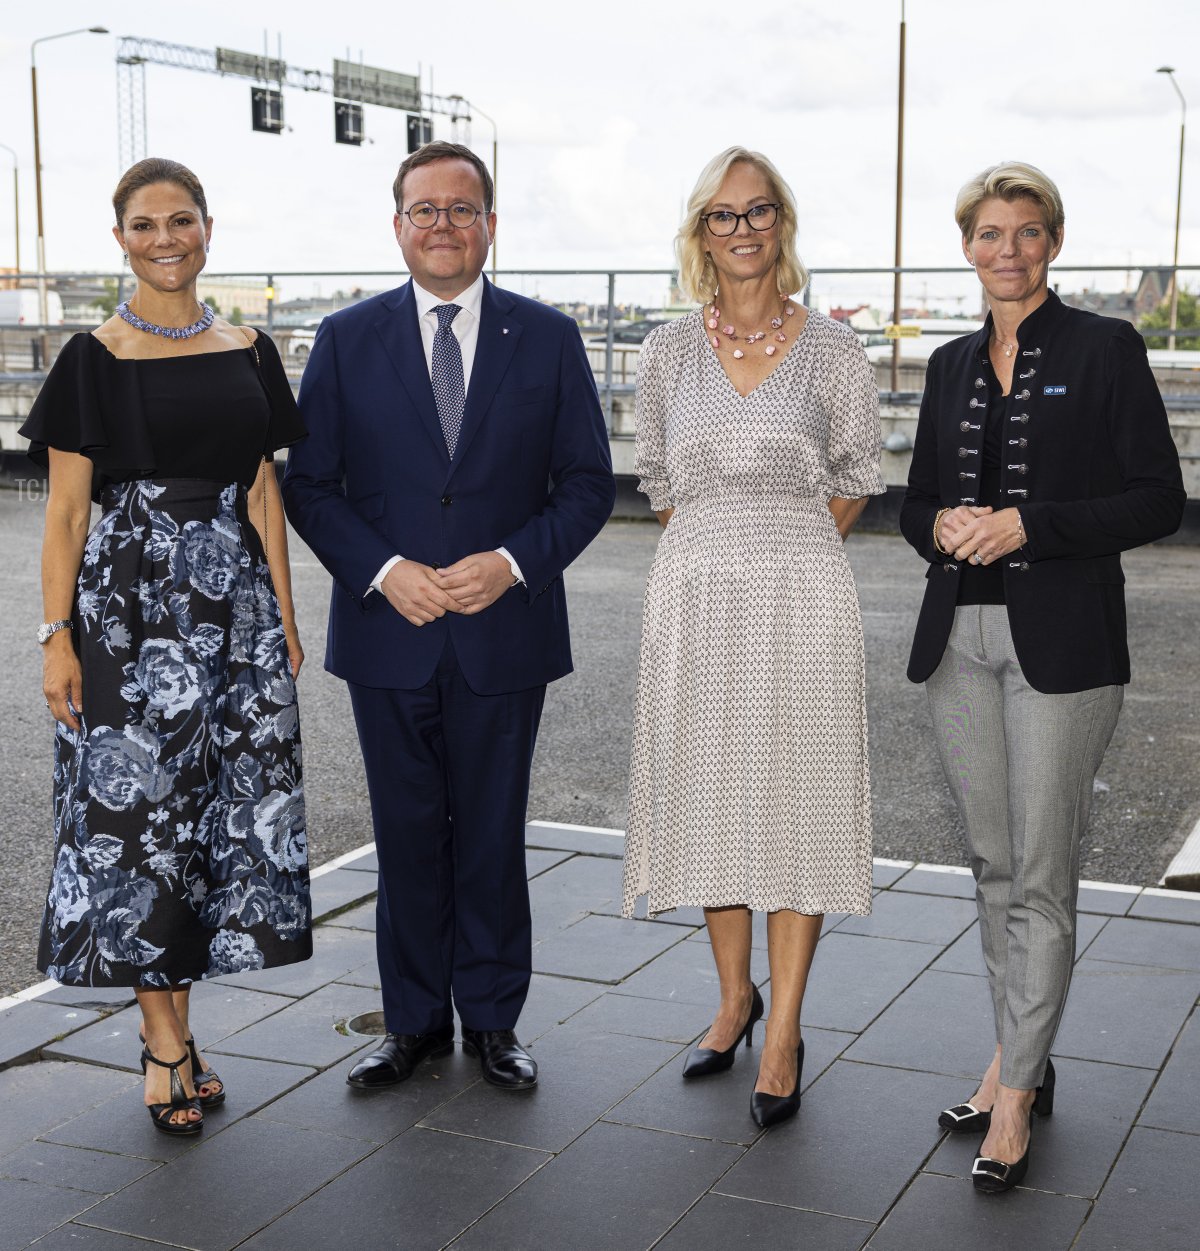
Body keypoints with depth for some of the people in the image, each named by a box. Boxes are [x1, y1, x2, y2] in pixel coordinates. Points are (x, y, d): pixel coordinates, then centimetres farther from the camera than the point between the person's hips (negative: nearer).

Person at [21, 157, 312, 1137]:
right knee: (139, 804, -1)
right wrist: (58, 636, -8)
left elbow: (264, 492, 11)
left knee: (219, 801, 5)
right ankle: (166, 1041, 12)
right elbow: (66, 511, -3)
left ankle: (174, 1028, 19)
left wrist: (284, 613, 7)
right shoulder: (95, 361, -1)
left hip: (236, 602, 4)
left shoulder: (248, 353, 9)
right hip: (131, 603, -3)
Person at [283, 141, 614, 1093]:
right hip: (389, 634, 1)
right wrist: (382, 571, -13)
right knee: (408, 835, 10)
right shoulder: (346, 340, 4)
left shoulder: (548, 339, 3)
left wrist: (514, 562, -13)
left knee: (494, 836, 9)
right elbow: (310, 485, 2)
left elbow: (588, 484, 2)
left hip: (505, 634, 0)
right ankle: (415, 1021, 25)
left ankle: (492, 1019, 25)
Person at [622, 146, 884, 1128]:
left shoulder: (834, 350, 1)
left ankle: (785, 1033, 9)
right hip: (694, 600, 3)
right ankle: (736, 995, 28)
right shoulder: (668, 352, 7)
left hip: (801, 600, -2)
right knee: (708, 796, 9)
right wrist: (725, 550, 10)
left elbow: (854, 486, 7)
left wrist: (781, 553, 4)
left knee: (795, 800, 0)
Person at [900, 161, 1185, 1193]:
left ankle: (1017, 1092, 7)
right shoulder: (952, 366, 13)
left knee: (1042, 875, -2)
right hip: (960, 636, 5)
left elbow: (1159, 500, -8)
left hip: (1061, 642, -5)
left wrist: (1029, 524, -16)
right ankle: (1020, 1057, 26)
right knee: (994, 864, 12)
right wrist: (942, 525, -6)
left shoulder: (1105, 349, -3)